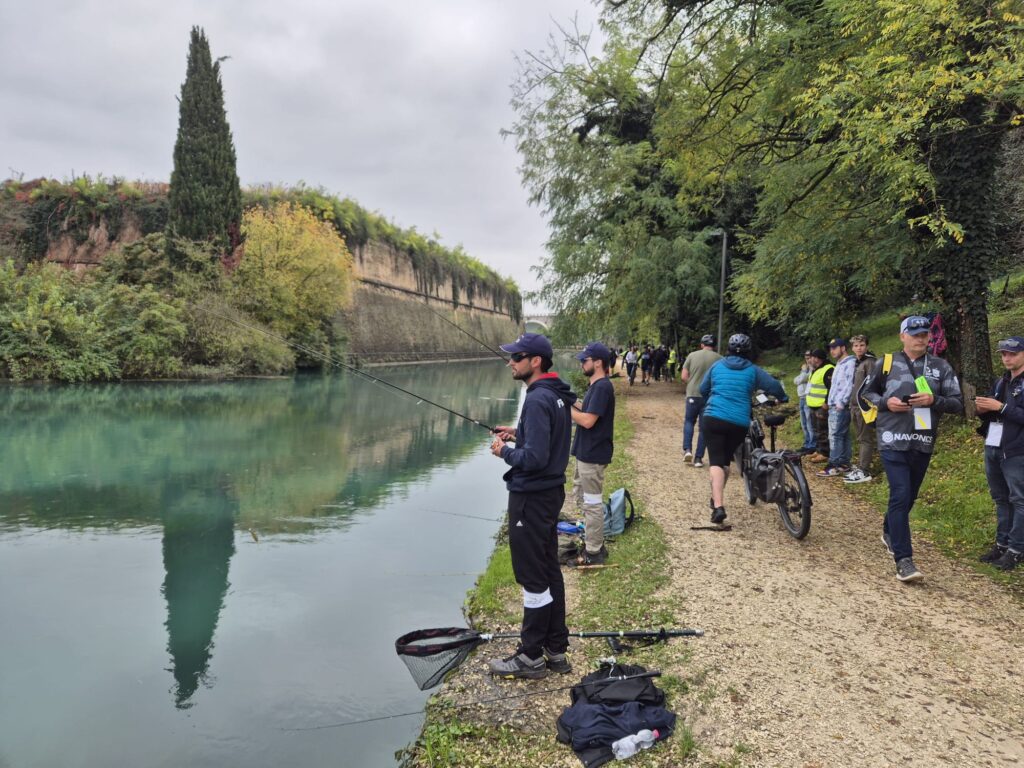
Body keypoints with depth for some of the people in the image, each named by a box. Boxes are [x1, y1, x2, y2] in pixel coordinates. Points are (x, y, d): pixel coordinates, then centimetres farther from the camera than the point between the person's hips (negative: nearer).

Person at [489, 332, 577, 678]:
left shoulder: (538, 400, -22)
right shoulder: (558, 396, 8)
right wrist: (519, 434, 11)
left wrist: (505, 452, -11)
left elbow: (534, 458, -27)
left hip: (531, 498, -10)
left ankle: (531, 657, 14)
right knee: (549, 571, 17)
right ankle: (556, 650, 27)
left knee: (533, 578, 1)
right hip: (550, 493, 10)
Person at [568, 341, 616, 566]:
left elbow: (588, 421, -23)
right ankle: (594, 541, 30)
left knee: (592, 502, -2)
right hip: (586, 453, 10)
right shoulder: (596, 386, 12)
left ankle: (594, 552, 8)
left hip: (593, 455, -10)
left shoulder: (602, 387, -19)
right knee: (581, 497, 19)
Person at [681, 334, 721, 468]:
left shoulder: (692, 355, 0)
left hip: (693, 394, 1)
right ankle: (698, 458, 10)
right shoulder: (719, 358, -3)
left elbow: (683, 377, 0)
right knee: (704, 427, 9)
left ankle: (687, 450, 2)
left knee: (689, 421, 19)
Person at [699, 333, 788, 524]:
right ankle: (717, 498, 31)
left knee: (716, 461, -5)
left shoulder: (717, 365, 12)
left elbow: (703, 389, 21)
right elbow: (773, 385, 1)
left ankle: (718, 505, -21)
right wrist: (783, 399, 23)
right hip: (739, 423, 1)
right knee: (726, 460, 19)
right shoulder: (753, 370, 7)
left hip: (713, 418, 0)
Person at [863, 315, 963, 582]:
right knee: (900, 495, -12)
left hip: (923, 443, 3)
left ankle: (889, 533, 42)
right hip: (894, 441, -3)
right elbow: (867, 392, 12)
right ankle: (903, 560, -11)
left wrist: (933, 400, -16)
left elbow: (958, 403, 4)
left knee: (909, 496, 16)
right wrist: (886, 403, -9)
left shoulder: (941, 367, 5)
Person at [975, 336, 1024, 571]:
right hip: (993, 449, 8)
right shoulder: (1002, 381, 16)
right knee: (1001, 499, 13)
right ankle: (1002, 544, 21)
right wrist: (983, 409, 0)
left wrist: (1001, 407, -20)